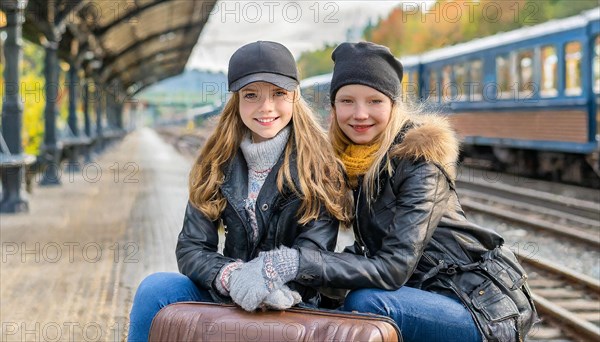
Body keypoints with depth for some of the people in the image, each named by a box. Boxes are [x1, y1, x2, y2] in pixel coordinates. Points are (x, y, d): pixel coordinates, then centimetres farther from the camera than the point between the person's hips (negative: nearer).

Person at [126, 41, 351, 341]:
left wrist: (264, 284, -32)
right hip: (227, 296, 5)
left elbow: (313, 252, -13)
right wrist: (233, 277, -25)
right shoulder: (217, 164, 4)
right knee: (155, 288, -22)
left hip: (291, 304, -4)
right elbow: (190, 248, -3)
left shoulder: (319, 165, -6)